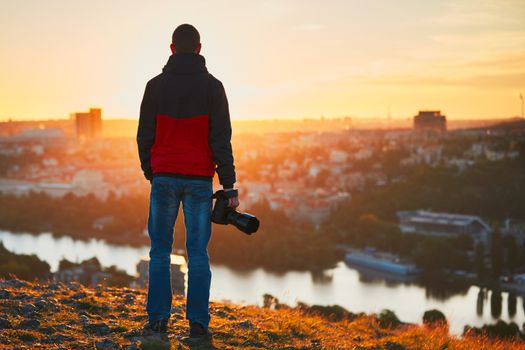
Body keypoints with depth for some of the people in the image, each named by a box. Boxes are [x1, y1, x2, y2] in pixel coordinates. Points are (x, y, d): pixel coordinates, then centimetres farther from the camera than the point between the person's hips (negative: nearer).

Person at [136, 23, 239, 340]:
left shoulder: (156, 85, 2)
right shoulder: (212, 87, -2)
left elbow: (145, 135, 6)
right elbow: (221, 140, -5)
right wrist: (230, 186, -3)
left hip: (164, 179, 1)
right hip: (199, 180, -1)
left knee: (160, 251, 8)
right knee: (198, 252, 2)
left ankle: (158, 318, 7)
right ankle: (198, 322, 1)